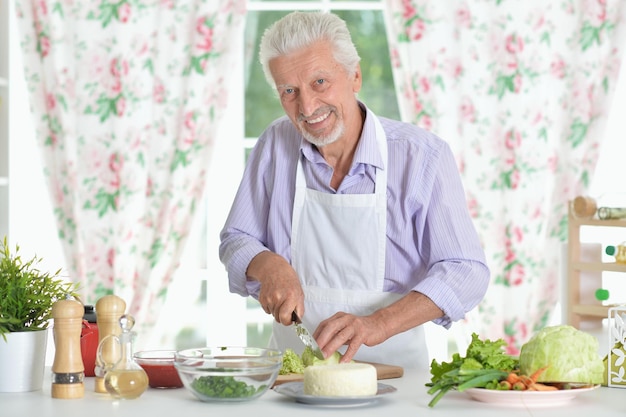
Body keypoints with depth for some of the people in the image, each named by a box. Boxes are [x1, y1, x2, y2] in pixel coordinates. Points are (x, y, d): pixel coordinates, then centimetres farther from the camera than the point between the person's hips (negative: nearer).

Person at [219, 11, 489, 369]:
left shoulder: (423, 156, -7)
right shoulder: (276, 144, 4)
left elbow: (466, 272, -11)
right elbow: (235, 242, 14)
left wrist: (377, 324, -25)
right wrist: (269, 265, -10)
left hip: (391, 366, -3)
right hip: (292, 367, 3)